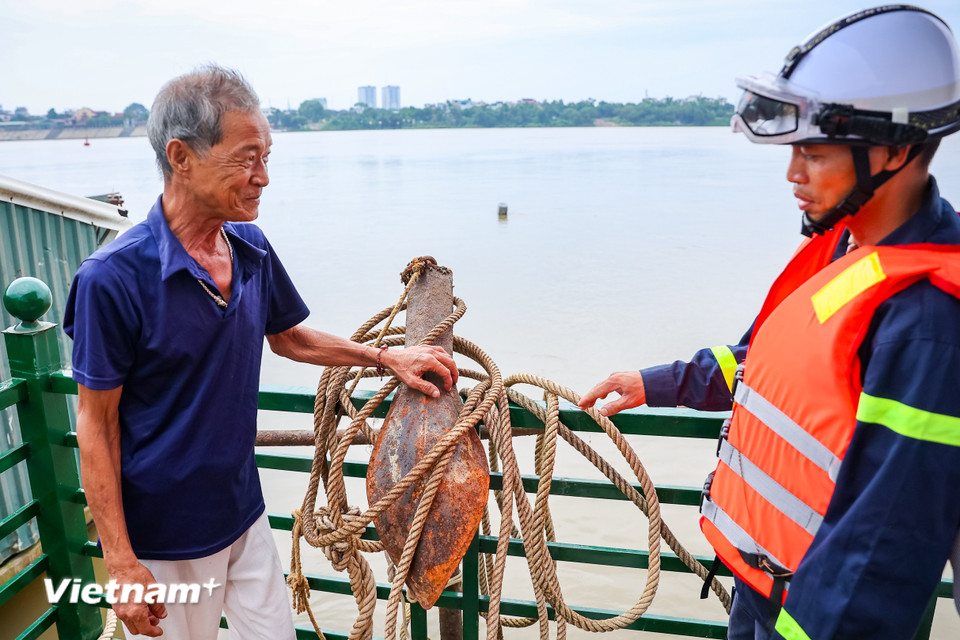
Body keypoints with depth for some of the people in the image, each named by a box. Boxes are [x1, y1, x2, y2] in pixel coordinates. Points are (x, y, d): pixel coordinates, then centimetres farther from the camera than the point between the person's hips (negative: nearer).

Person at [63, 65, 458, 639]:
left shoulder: (251, 248, -3)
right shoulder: (113, 279, -22)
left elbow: (287, 337, 12)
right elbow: (96, 424, -15)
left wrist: (386, 356, 3)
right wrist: (119, 561, -13)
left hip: (246, 517, 6)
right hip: (164, 541, -5)